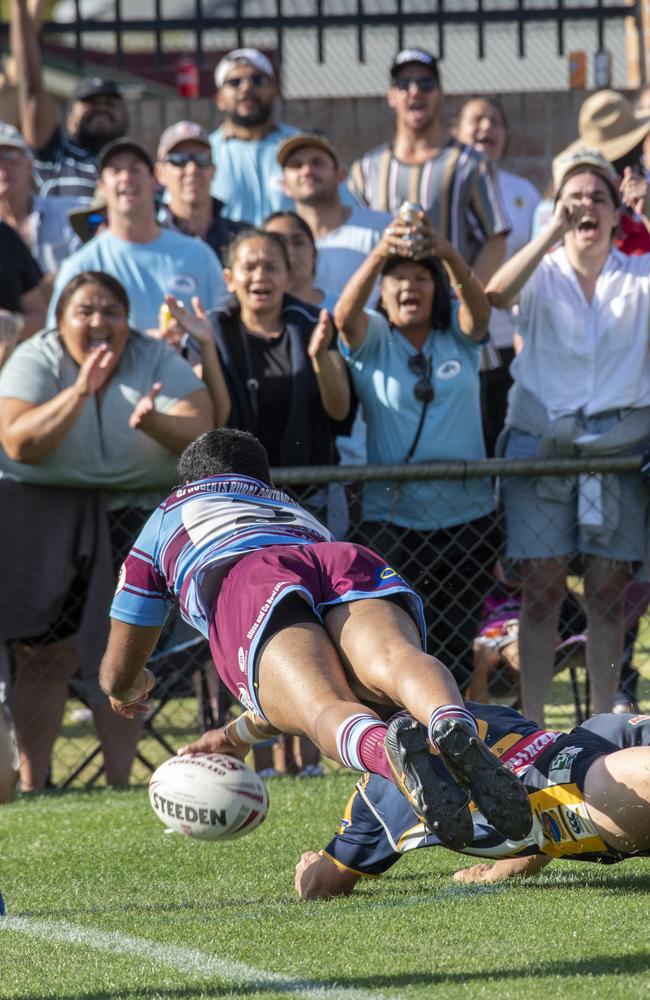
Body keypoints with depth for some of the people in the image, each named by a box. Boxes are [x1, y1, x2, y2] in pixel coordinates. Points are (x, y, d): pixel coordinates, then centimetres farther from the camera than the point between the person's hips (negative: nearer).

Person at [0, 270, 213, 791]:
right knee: (46, 653, -6)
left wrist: (152, 422, -36)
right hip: (45, 513, -1)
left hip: (133, 516, 1)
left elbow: (199, 434, -15)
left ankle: (120, 780, 1)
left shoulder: (158, 362, -2)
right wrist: (79, 392, -31)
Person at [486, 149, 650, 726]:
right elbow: (495, 294, -17)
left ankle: (603, 720, 8)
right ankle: (532, 722, 0)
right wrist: (555, 231, -23)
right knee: (542, 589, -3)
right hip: (541, 442, -1)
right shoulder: (543, 275, 4)